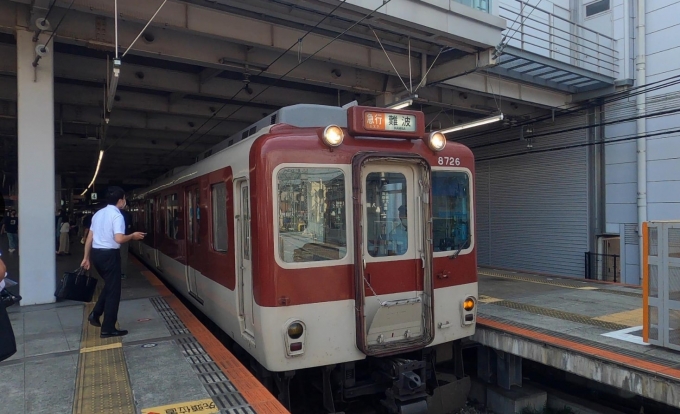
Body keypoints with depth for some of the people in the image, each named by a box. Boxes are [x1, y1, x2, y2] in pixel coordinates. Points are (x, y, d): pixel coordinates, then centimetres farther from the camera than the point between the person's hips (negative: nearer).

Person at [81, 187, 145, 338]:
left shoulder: (98, 214, 12)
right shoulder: (117, 215, -13)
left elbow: (89, 238, 14)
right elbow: (119, 239, -25)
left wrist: (86, 257, 19)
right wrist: (133, 236, -7)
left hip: (96, 253, 8)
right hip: (109, 254, -8)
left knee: (109, 285, 27)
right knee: (113, 290, 2)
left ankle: (95, 314, 22)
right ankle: (108, 329, 7)